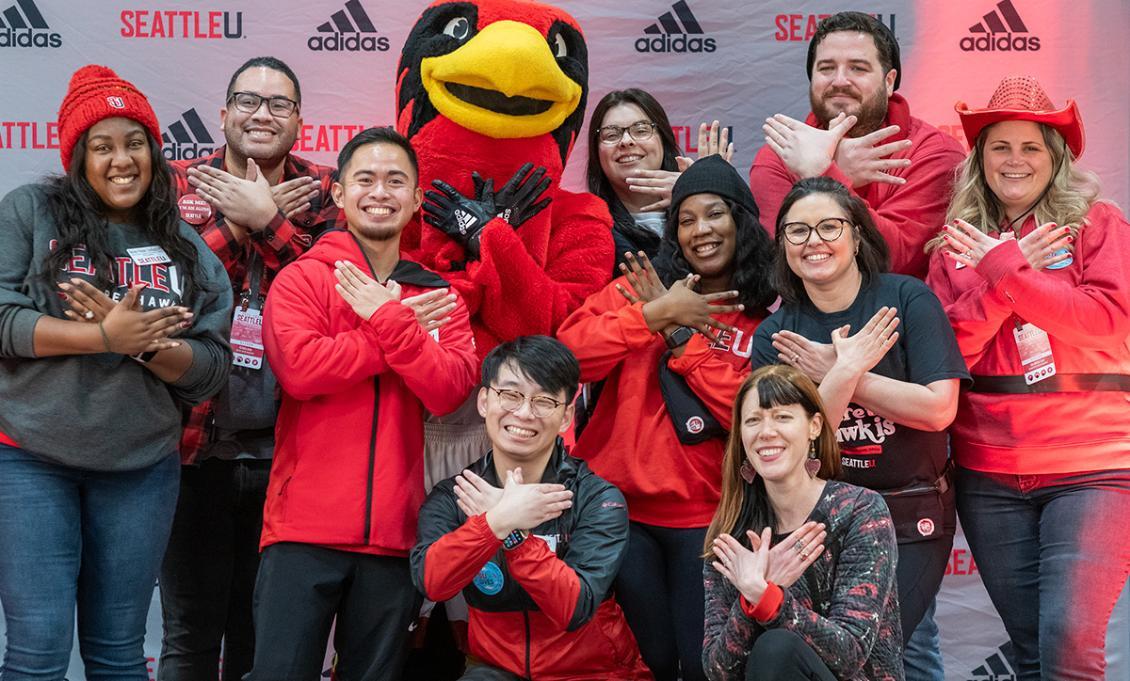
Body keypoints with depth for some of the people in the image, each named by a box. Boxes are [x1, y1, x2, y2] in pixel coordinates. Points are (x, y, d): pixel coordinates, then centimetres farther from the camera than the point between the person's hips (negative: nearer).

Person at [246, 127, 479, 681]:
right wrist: (396, 326, -8)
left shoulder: (439, 297, 12)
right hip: (305, 528, -3)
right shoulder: (302, 279, 3)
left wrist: (387, 319, -12)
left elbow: (450, 389, -4)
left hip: (394, 534, 3)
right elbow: (299, 368, -15)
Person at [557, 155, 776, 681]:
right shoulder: (639, 289, 4)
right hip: (620, 506, 1)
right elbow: (567, 353, -9)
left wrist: (683, 338, -12)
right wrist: (655, 314, -15)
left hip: (704, 516, -1)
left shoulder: (768, 316, 2)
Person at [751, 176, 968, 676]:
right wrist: (844, 371, -23)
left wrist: (831, 373, -12)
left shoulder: (907, 299, -6)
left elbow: (938, 409, -15)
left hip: (912, 520, -2)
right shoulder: (775, 335, 1)